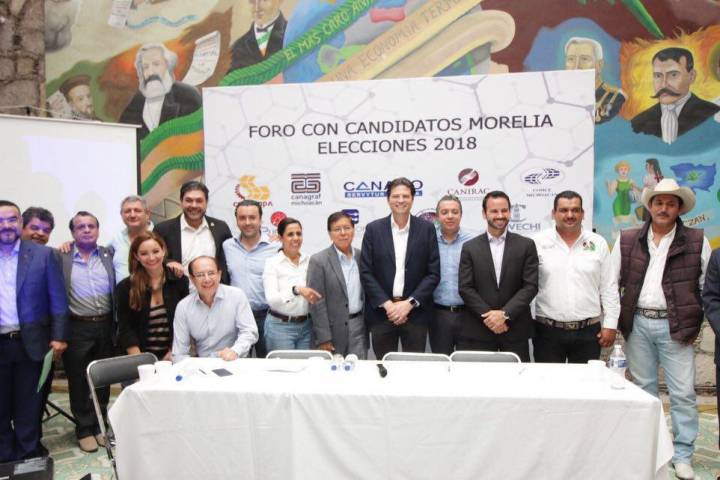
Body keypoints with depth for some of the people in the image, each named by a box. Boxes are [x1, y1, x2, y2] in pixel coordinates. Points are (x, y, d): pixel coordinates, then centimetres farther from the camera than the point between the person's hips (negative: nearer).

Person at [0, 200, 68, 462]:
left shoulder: (43, 254, -2)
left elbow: (58, 298, -2)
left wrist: (59, 336, -7)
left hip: (30, 342, -2)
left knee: (29, 407, 10)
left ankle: (28, 459, 24)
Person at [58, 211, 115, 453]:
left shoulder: (109, 254, 5)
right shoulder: (61, 257, -2)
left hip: (105, 326, 2)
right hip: (77, 328, -2)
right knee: (79, 381, 8)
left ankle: (100, 424, 28)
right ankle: (84, 429, 22)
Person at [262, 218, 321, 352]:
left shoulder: (309, 261, 6)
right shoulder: (272, 263, -6)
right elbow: (271, 298, -17)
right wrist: (296, 290, -30)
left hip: (306, 325, 4)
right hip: (280, 326, -3)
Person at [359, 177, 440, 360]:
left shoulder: (426, 228, 2)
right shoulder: (373, 229, 2)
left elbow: (434, 273, -1)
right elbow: (366, 273, -1)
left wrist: (409, 303, -10)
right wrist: (387, 304, -10)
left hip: (415, 312, 0)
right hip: (381, 312, 0)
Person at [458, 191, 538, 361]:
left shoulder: (526, 245, 4)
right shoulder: (470, 248, 4)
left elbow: (530, 286, -2)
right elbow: (465, 288, -2)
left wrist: (505, 314, -12)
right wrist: (488, 315, -12)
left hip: (516, 329, 0)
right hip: (478, 329, 0)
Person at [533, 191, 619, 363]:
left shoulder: (598, 243, 4)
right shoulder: (539, 242, -1)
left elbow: (609, 288, 6)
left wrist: (610, 324, 2)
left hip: (588, 331, 1)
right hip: (548, 330, -1)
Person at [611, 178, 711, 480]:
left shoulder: (696, 242, 1)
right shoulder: (627, 240, 4)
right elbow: (612, 283, 6)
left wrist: (695, 323, -1)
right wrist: (615, 320, 1)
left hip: (675, 327, -1)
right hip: (638, 324, 2)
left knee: (683, 393, 1)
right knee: (644, 389, 12)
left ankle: (683, 456, 15)